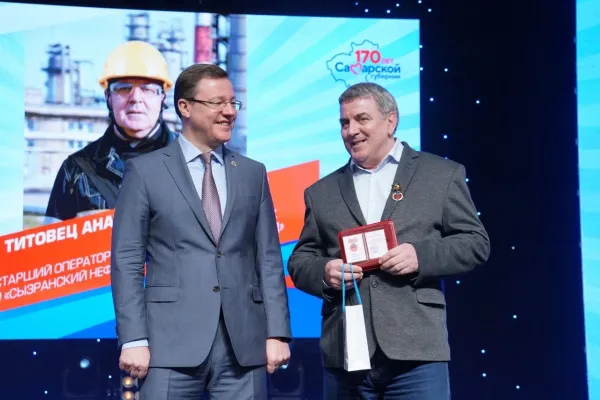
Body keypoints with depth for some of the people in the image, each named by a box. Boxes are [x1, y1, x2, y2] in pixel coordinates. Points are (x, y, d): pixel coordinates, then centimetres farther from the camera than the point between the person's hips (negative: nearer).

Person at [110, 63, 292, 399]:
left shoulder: (253, 173, 13)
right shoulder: (145, 171, 4)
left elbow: (269, 259, 10)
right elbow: (127, 261, 0)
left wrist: (278, 332, 2)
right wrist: (133, 339, -7)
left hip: (244, 345, 3)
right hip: (173, 343, -3)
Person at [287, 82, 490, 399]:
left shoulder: (441, 174, 8)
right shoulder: (322, 192, 16)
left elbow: (475, 242, 5)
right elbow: (300, 260, 15)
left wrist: (421, 255, -13)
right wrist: (324, 272, -8)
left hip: (416, 350, -3)